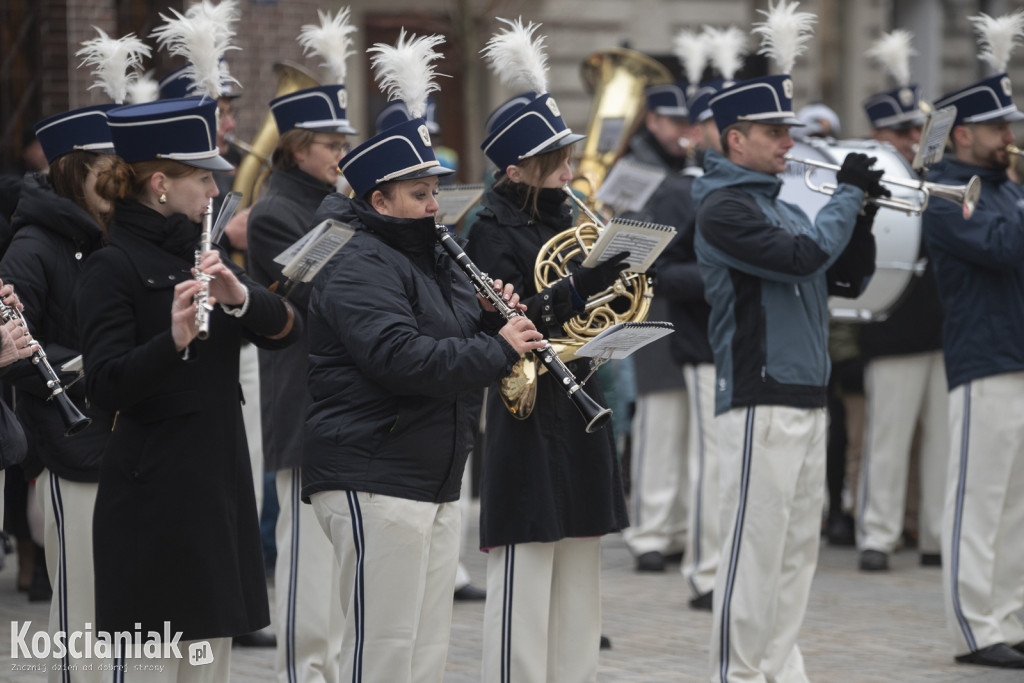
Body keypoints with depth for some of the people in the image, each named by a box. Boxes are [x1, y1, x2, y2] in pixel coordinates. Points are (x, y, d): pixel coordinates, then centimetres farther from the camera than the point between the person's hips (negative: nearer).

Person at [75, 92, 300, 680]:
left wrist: (239, 296, -18)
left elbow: (287, 329, 2)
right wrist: (173, 339, -35)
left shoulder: (201, 254, 14)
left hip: (220, 480, 8)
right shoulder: (114, 267, -9)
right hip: (153, 493, -8)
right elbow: (106, 384, -20)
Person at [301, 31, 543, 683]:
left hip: (436, 482, 10)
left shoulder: (432, 256, 18)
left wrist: (496, 316, 2)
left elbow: (457, 341, 23)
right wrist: (499, 349, -20)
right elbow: (402, 358, -26)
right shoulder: (358, 266, -13)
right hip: (372, 479, -10)